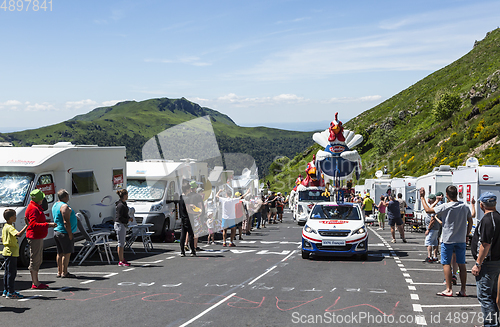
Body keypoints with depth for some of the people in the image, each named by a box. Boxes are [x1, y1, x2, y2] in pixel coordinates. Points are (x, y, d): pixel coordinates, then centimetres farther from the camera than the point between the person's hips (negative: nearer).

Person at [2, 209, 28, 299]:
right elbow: (19, 234, -35)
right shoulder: (10, 227, -18)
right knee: (12, 272, -8)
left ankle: (6, 291, 22)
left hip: (6, 252, 10)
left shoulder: (5, 227, 13)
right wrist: (26, 226, -33)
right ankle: (10, 292, -7)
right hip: (11, 253, -10)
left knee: (7, 272, 15)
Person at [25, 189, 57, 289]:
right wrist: (48, 224, -24)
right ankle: (35, 283, -1)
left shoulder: (37, 207, 18)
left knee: (38, 260, 15)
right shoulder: (33, 209, -16)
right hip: (34, 237, -11)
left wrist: (49, 224, 14)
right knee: (35, 260, -5)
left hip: (39, 237, 11)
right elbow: (33, 224, -23)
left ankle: (36, 281, 22)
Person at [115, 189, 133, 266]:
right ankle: (121, 261, -3)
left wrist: (129, 218, 7)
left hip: (123, 225, 10)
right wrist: (128, 219, -11)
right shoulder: (120, 205, -19)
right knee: (121, 243, -6)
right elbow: (119, 218, -20)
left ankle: (122, 259, 23)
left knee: (122, 243, 15)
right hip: (119, 225, -10)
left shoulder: (124, 203, 12)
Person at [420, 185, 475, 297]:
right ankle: (463, 290, 11)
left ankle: (448, 289, 0)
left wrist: (422, 197, 0)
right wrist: (467, 235, 22)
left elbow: (428, 210, -11)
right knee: (462, 264, 8)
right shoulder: (465, 206, 1)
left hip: (448, 240, -4)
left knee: (446, 264, 3)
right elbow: (470, 221, 9)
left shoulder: (445, 207, -14)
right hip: (461, 240, 4)